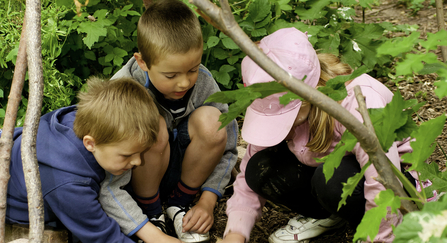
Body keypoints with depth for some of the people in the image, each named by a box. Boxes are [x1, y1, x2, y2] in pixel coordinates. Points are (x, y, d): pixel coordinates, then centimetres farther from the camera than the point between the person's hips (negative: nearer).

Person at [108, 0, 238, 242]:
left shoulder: (202, 81, -18)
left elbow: (227, 148, -4)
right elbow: (107, 185, -31)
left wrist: (207, 202, -14)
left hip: (178, 168, 4)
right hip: (135, 176, -3)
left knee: (210, 121, -26)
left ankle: (179, 203, -1)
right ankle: (150, 212, -8)